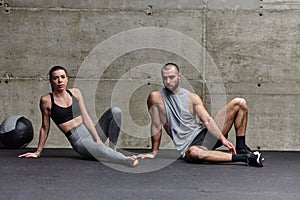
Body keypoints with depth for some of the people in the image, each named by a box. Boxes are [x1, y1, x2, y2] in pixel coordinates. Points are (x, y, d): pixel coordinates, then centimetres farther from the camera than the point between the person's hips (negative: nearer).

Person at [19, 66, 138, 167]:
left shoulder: (75, 93, 10)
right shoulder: (46, 100, -2)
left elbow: (86, 118, 7)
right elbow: (45, 128, 7)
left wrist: (98, 139, -3)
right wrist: (38, 152, 11)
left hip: (92, 133, 6)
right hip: (79, 141, -6)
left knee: (115, 111, -13)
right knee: (102, 151, -39)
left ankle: (113, 148, -10)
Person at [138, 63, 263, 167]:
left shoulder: (192, 98, 6)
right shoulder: (156, 97, -1)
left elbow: (207, 120, -3)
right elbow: (156, 126, 1)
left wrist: (223, 139, -16)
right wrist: (154, 152, 3)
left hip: (206, 134, 5)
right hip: (188, 145, -4)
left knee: (239, 103, -3)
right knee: (193, 153, -46)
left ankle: (241, 148, -3)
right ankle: (243, 157, -39)